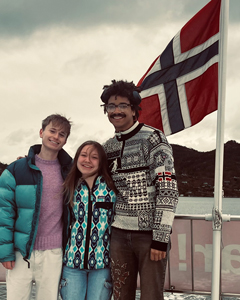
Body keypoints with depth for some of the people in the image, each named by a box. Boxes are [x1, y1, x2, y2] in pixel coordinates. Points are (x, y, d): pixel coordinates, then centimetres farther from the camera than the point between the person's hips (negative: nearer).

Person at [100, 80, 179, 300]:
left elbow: (168, 189, -14)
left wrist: (161, 237, -19)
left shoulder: (153, 139, -8)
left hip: (151, 233, -5)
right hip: (120, 233, 5)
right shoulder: (108, 147, 11)